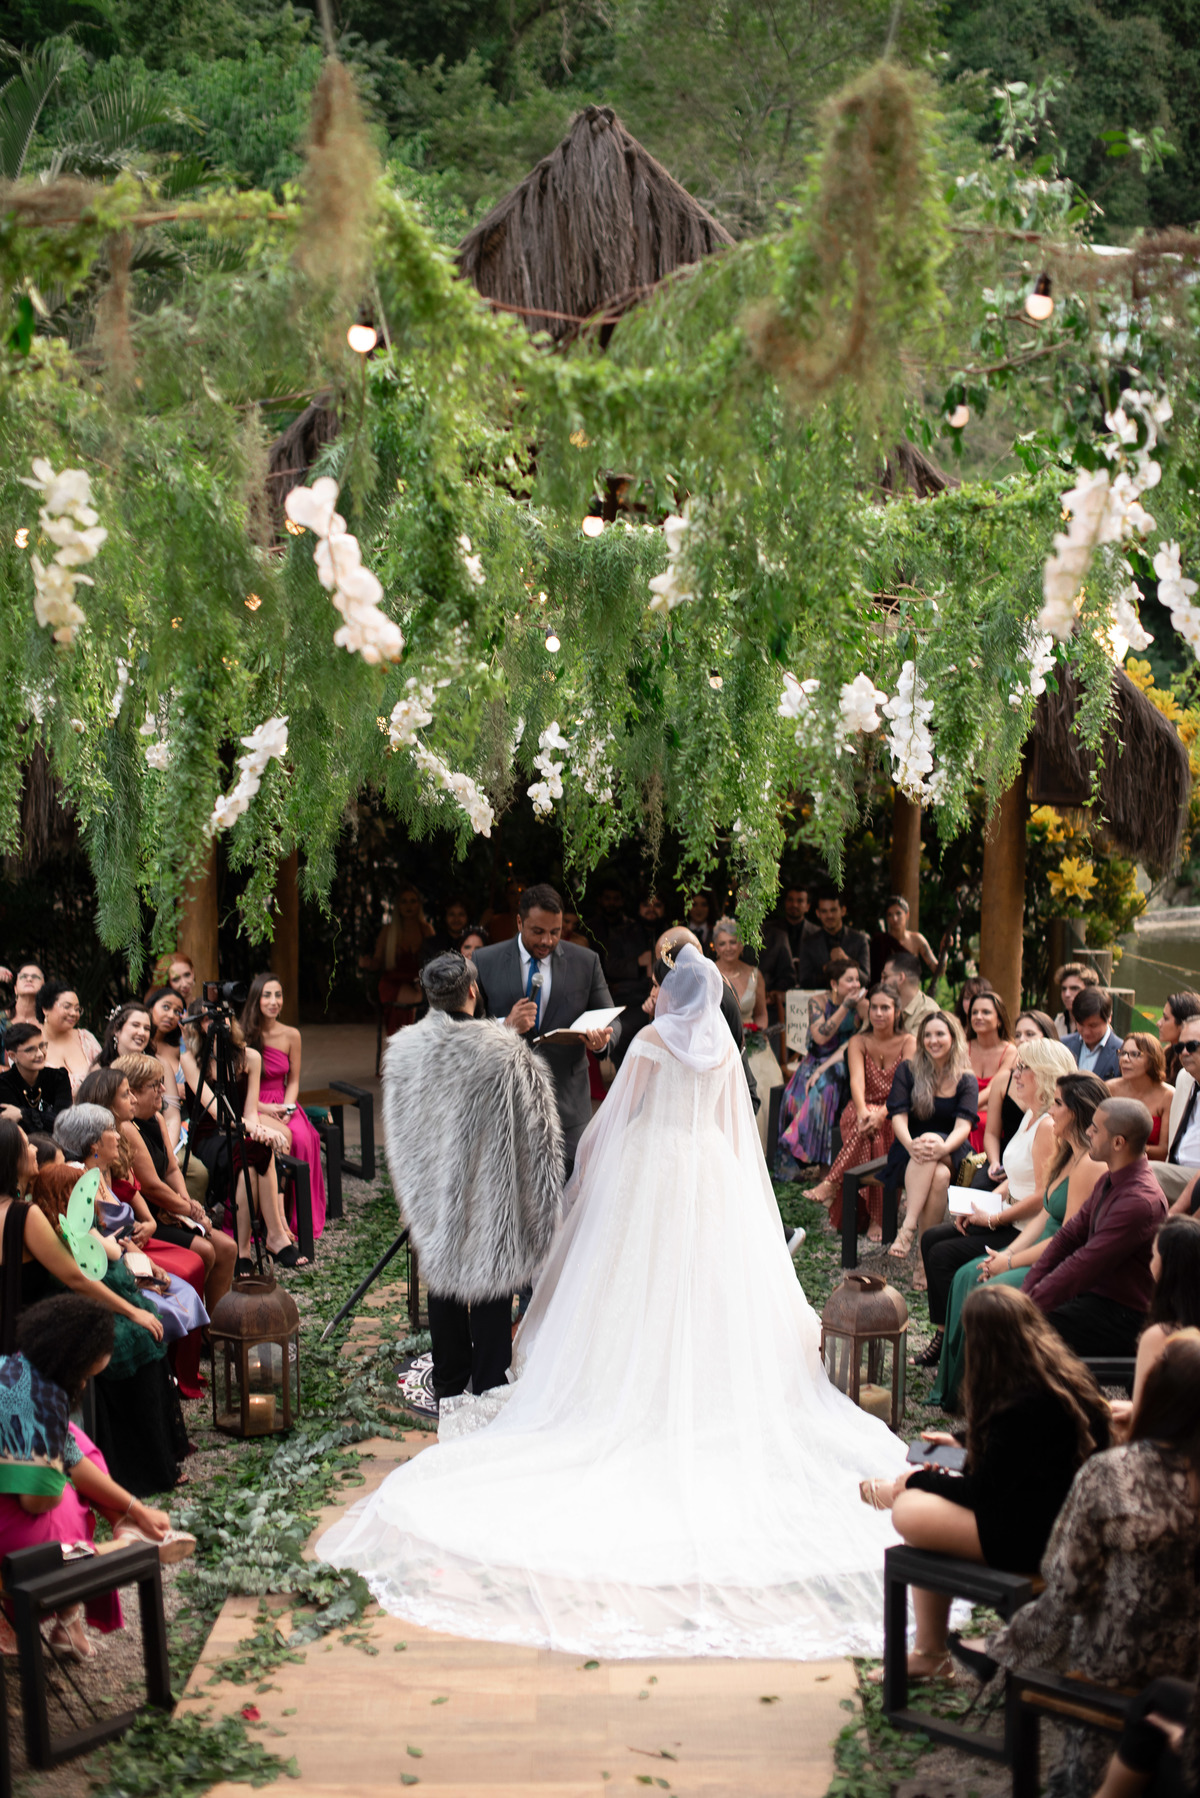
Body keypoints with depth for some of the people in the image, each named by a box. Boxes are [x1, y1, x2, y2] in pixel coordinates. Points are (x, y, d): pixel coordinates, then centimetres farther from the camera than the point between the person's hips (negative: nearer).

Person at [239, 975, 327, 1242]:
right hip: (251, 1107, -3)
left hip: (283, 1105, 3)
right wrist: (264, 1108, -14)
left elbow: (293, 1080, 12)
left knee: (302, 1138, -31)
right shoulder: (242, 1035, -1)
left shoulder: (291, 1035, 7)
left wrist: (286, 1108, -8)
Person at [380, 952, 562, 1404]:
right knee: (490, 1286, 8)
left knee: (444, 1286, 17)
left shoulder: (402, 1050, -6)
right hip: (490, 1195, -4)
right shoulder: (505, 1050, -18)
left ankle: (448, 1392, 28)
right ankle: (488, 1395, 17)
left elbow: (399, 1134, 7)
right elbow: (534, 1131, -12)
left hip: (433, 1193, 4)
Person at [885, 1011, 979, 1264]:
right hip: (907, 1154, 0)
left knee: (940, 1174, -37)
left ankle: (908, 1226, -38)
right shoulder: (907, 1071, 6)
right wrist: (910, 1144, -29)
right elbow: (898, 1116, -6)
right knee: (939, 1175, -35)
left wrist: (944, 1147, -33)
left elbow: (963, 1125, -10)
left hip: (951, 1154, 0)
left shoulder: (966, 1080, 5)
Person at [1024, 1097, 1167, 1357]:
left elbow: (1084, 1267, -26)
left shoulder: (1140, 1201, -25)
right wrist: (1028, 1289, -2)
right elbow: (1070, 1235, 9)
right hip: (1092, 1294, 10)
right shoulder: (1109, 1182, 9)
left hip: (1121, 1318, -10)